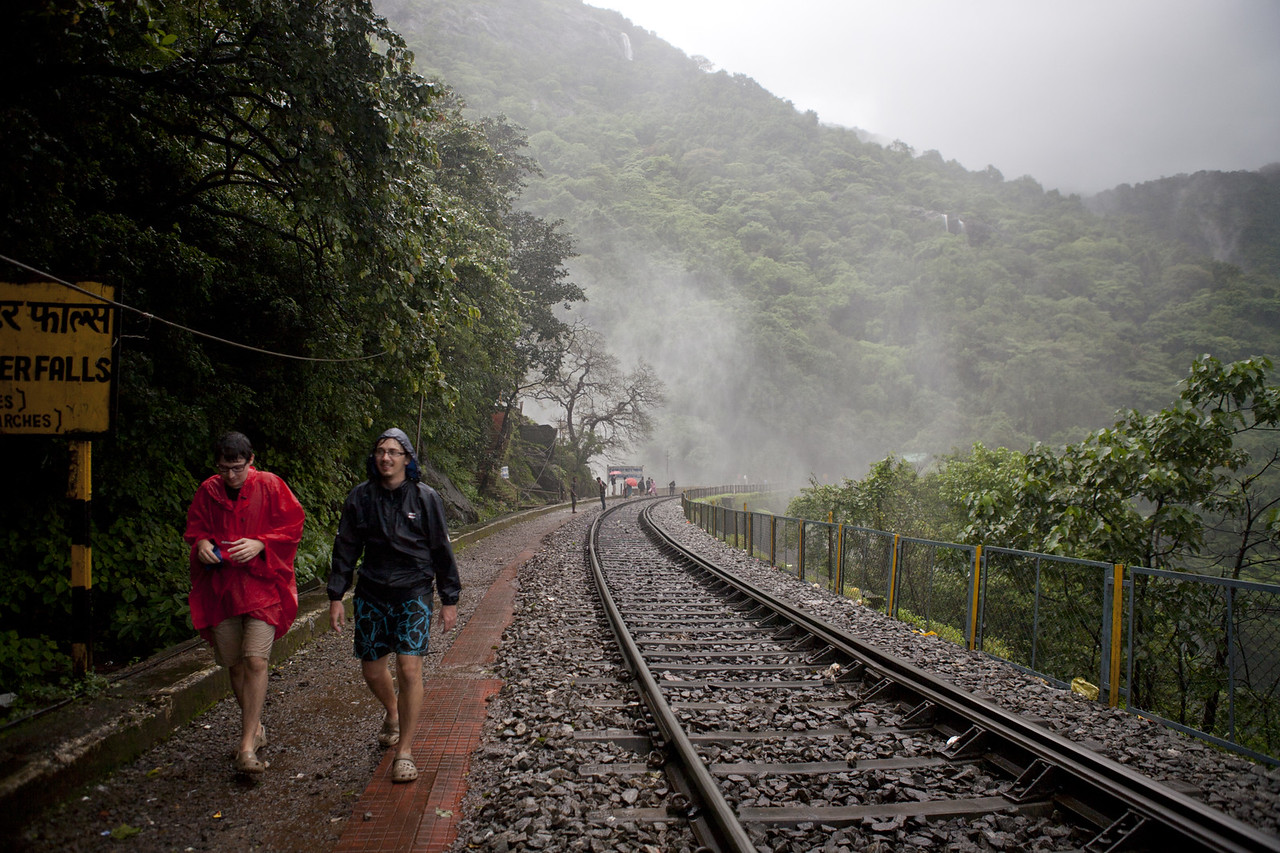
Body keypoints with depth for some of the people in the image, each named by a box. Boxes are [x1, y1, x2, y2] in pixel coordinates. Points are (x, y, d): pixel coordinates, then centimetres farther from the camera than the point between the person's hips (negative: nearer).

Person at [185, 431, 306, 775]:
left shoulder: (270, 487, -5)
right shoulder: (208, 491, 5)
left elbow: (292, 528, -3)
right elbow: (193, 527, 17)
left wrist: (260, 544, -18)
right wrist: (201, 543, -6)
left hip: (262, 585, -4)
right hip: (220, 588, 4)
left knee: (255, 661, -15)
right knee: (234, 664, 11)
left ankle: (247, 745, -9)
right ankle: (256, 728, 31)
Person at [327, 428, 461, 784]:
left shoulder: (425, 497, -4)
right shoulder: (360, 497, 2)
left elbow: (442, 550, 1)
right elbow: (345, 549, 7)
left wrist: (449, 600, 0)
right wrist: (336, 597, 3)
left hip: (413, 592, -3)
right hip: (371, 594, 3)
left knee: (409, 668, -11)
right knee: (371, 668, 11)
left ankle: (405, 751, 1)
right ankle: (392, 715, 43)